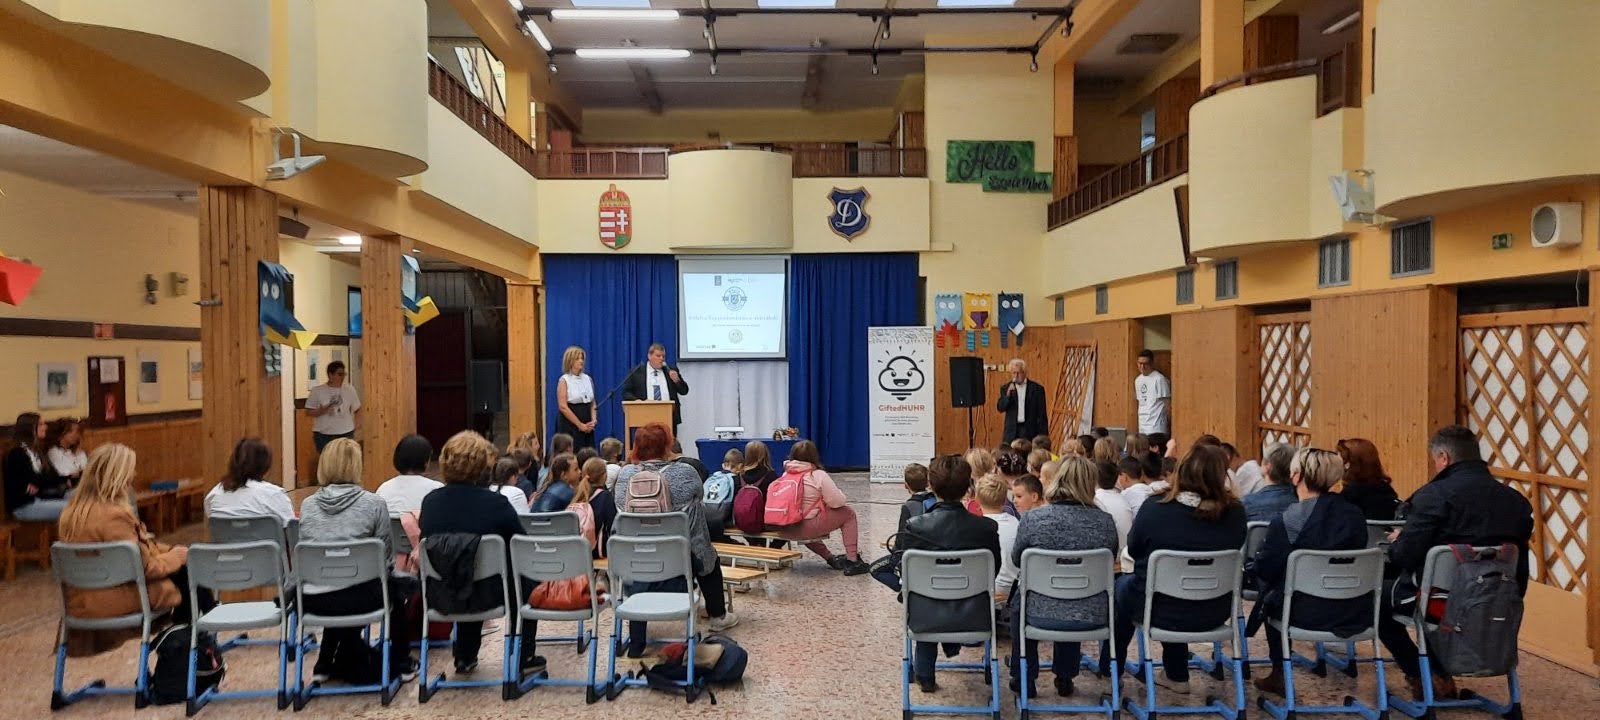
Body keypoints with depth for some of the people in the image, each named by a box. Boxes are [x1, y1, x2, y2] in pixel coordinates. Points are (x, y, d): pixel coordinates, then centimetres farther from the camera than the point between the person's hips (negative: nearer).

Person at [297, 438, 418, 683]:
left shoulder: (308, 505, 4)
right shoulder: (374, 504, -7)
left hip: (312, 600, 4)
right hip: (357, 598, -4)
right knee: (396, 586, 29)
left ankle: (326, 665, 37)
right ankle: (401, 664, 36)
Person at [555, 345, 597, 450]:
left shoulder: (587, 379, 11)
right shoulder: (564, 381, -5)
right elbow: (563, 407, -12)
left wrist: (593, 421, -3)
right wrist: (580, 425, -13)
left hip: (587, 427, 5)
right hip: (570, 425, -5)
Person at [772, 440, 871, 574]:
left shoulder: (786, 474, 6)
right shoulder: (819, 475, -9)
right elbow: (837, 502, -10)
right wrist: (840, 493, 13)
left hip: (784, 530, 6)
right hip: (807, 528, -6)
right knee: (848, 513, 12)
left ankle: (829, 558, 43)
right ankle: (852, 562, 11)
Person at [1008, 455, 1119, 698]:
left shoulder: (1033, 519, -12)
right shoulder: (1106, 522, -7)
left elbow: (1016, 559, 6)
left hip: (1043, 615, -2)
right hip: (1092, 617, 2)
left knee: (1018, 601, 34)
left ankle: (1024, 679, 39)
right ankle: (1065, 679, 46)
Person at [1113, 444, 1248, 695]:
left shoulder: (1154, 509, -20)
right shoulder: (1235, 514, -14)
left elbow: (1133, 549, -2)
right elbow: (1231, 552, 6)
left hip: (1161, 612, -3)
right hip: (1214, 614, 3)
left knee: (1122, 585, 28)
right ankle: (1176, 675, 42)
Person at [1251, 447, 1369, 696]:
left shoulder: (1286, 521, -16)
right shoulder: (1354, 514, -1)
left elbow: (1265, 570, -8)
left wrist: (1252, 564, 15)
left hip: (1307, 614, -5)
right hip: (1354, 614, 5)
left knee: (1269, 590, 25)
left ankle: (1279, 675, 30)